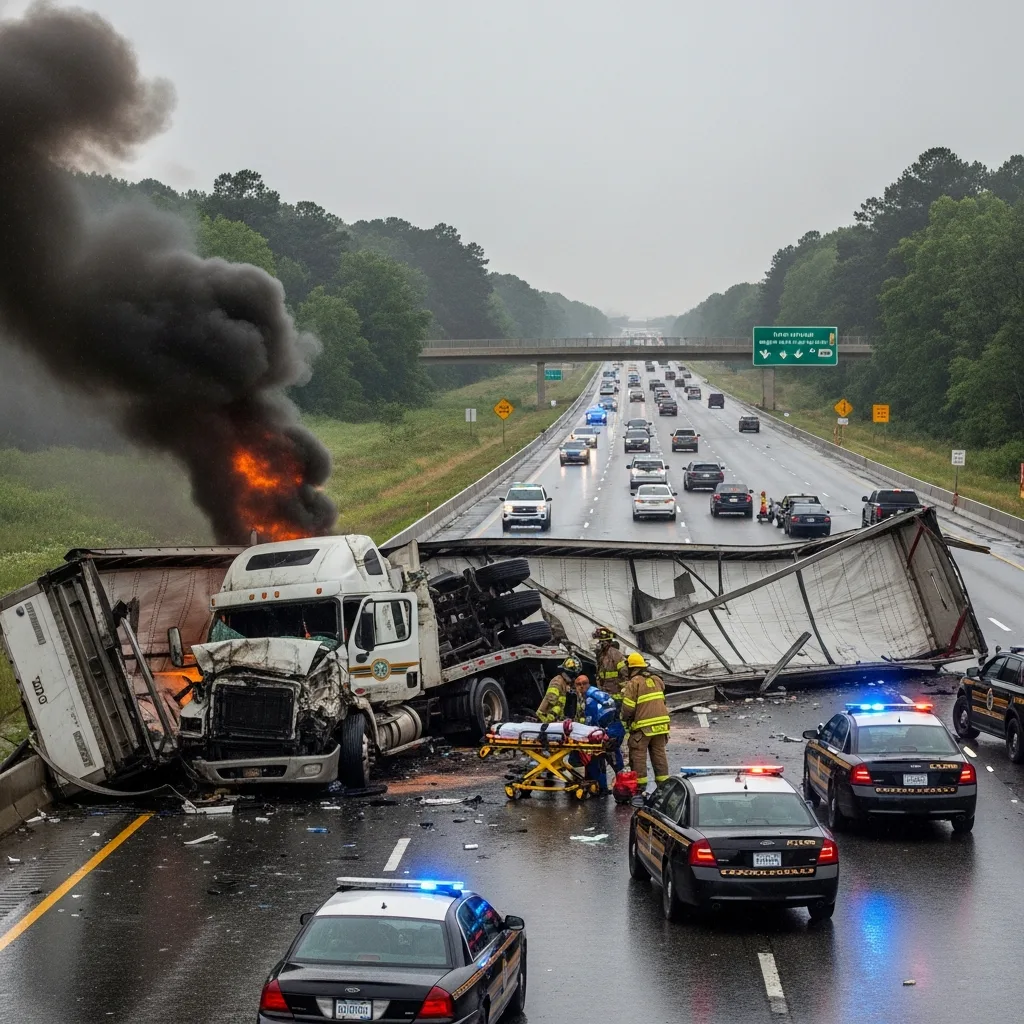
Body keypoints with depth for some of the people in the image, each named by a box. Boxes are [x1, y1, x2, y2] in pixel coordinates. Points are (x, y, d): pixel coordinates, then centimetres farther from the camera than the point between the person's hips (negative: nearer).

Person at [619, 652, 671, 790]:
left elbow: (628, 707, -12)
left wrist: (625, 719, 5)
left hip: (642, 726, -6)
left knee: (638, 754, 1)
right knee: (659, 753, 13)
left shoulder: (634, 683, -10)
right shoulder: (656, 680, 11)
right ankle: (663, 782, 15)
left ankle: (640, 784, 0)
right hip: (660, 723, 6)